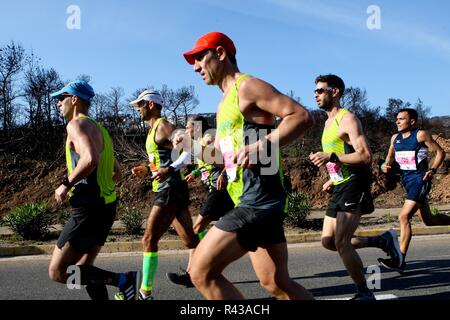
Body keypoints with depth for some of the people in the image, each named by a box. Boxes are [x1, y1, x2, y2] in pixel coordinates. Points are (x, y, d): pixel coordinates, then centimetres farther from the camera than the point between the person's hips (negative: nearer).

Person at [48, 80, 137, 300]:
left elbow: (90, 160, -30)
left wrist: (66, 185, -17)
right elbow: (117, 174, 25)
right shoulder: (98, 128, 20)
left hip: (89, 210, -10)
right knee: (82, 268, 17)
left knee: (57, 272, -4)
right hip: (106, 205, 10)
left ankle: (123, 280, -10)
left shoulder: (77, 124, -9)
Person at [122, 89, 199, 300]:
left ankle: (145, 293, -1)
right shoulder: (154, 130, 20)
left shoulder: (164, 127, -10)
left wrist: (170, 170, -32)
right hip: (167, 190, 10)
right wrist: (146, 170, 20)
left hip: (171, 189, -10)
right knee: (190, 240, 13)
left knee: (149, 240, -8)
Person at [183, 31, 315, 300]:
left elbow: (303, 116, -17)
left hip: (258, 199, -10)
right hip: (251, 199, 10)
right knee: (277, 283, 12)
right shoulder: (226, 103, 22)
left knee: (202, 272, -10)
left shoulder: (247, 86, -7)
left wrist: (261, 147, -25)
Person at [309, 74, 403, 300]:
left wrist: (331, 157, -27)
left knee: (341, 243, -13)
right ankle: (382, 241, 21)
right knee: (328, 241, 8)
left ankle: (364, 293, 5)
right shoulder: (329, 122, 19)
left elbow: (365, 156, -20)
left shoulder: (347, 119, -10)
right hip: (339, 188, 10)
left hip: (354, 186, -9)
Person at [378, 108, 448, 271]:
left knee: (404, 217, -16)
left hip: (420, 180, -7)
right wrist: (386, 165, -1)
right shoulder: (395, 138, 9)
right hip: (407, 180, 7)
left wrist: (432, 169, -17)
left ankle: (400, 260, -12)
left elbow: (440, 152, -4)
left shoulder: (421, 135, -9)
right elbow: (390, 156, 21)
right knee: (428, 220, 16)